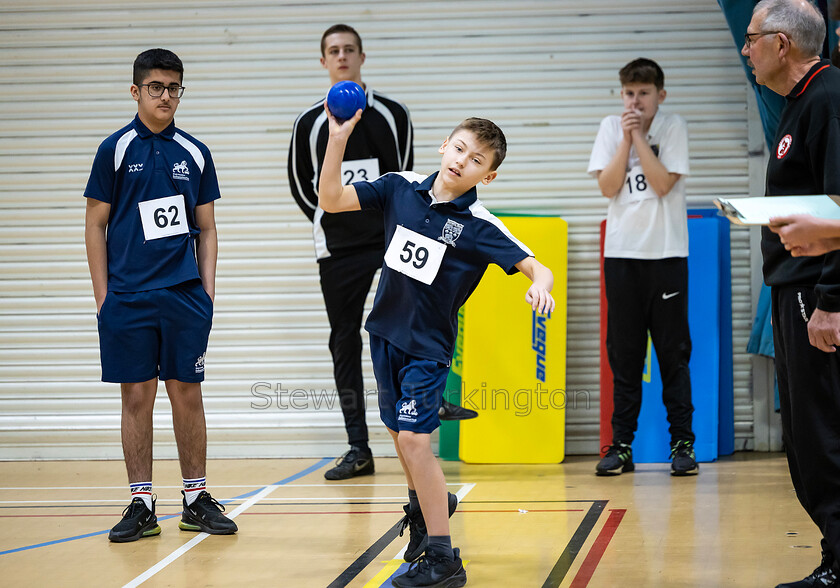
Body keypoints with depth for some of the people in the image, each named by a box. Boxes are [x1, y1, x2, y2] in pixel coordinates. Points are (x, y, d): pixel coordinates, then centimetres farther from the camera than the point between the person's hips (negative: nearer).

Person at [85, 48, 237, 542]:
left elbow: (206, 229, 14)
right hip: (128, 295, -2)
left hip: (185, 296, 2)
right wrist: (103, 295, -2)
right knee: (137, 396, 1)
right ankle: (142, 506, 8)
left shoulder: (195, 154, 9)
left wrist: (207, 291, 5)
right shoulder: (116, 149, 2)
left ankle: (197, 500, 13)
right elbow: (95, 226, 3)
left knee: (187, 395, 4)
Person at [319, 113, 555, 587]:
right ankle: (426, 505, 46)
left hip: (428, 345, -5)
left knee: (414, 439, -14)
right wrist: (338, 139, -13)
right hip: (386, 332, 5)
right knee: (401, 435, 18)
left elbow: (538, 268, -19)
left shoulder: (479, 226, -15)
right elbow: (331, 200, -2)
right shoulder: (402, 187, -2)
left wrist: (540, 285, -43)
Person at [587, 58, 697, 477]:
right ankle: (621, 445, 8)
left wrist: (639, 136, -10)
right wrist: (626, 137, -8)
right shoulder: (610, 128, 7)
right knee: (623, 354, 3)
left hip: (666, 253, -2)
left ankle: (682, 443, 5)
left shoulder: (673, 127, 0)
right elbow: (607, 187, -3)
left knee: (673, 352, -1)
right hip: (621, 253, 2)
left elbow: (663, 183, -11)